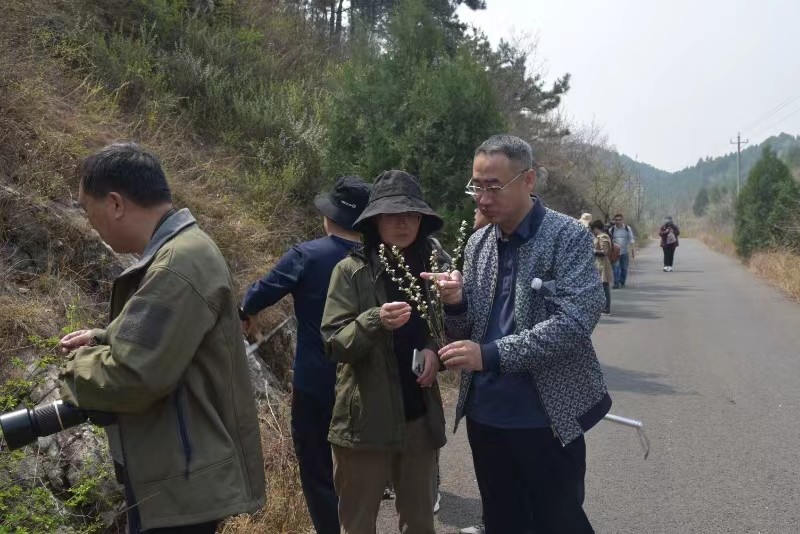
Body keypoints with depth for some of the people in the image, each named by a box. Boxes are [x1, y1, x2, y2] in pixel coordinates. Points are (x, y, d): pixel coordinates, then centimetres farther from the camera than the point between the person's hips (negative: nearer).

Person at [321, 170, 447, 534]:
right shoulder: (351, 270, -8)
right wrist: (375, 321, -29)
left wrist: (435, 350, -10)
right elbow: (334, 344, -13)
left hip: (420, 418, 3)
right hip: (365, 421, -3)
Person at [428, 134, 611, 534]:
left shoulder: (567, 236, -10)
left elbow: (576, 320, -21)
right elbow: (465, 334, 11)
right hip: (485, 415, 6)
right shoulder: (478, 242, 7)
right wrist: (455, 303, -12)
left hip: (548, 417, -5)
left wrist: (491, 354, -24)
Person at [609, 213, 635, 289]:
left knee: (624, 268, 7)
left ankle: (622, 282, 20)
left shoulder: (628, 229, 3)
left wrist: (632, 249, -6)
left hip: (625, 252, 2)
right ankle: (616, 283, -11)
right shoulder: (611, 230, 0)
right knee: (616, 267, -11)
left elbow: (631, 239, 3)